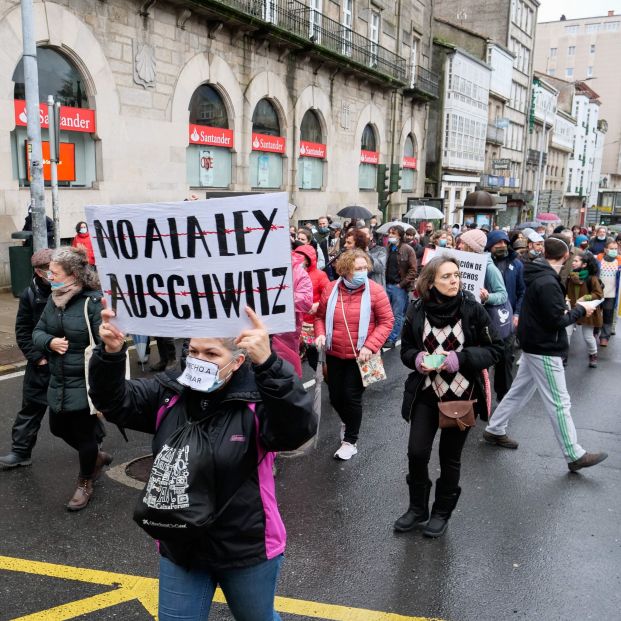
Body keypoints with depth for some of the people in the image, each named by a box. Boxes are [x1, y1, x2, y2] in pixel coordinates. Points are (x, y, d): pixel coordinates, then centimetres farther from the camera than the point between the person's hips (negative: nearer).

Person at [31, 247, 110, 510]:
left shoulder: (93, 302, -20)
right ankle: (97, 457, 45)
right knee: (59, 428, 20)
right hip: (58, 382, 8)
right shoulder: (53, 299, 3)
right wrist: (49, 342, -12)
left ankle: (85, 484, 33)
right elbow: (37, 332, 8)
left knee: (84, 434, 8)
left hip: (85, 384, -8)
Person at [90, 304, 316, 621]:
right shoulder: (168, 395, -5)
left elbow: (299, 428, -37)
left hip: (247, 550, -3)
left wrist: (267, 364, -51)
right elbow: (114, 401, -9)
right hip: (179, 548, 3)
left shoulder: (255, 402, -21)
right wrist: (111, 355, -30)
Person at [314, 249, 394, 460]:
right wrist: (320, 334, -11)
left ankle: (350, 440, 22)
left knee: (352, 397, 1)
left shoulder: (374, 290, -13)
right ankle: (347, 421, 47)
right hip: (334, 354, 3)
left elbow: (387, 321, -10)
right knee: (335, 396, 14)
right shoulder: (331, 289, -4)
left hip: (359, 355, -3)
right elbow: (320, 316, 8)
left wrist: (370, 346, -19)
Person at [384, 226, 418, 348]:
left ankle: (392, 339, 9)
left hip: (399, 287, -5)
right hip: (386, 285, 5)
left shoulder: (407, 250, -6)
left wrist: (402, 284, -12)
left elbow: (413, 270, -10)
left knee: (397, 315, 3)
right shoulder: (388, 248, 11)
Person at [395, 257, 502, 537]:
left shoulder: (472, 309, -11)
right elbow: (406, 349, 5)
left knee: (450, 458, 11)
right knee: (416, 452, -1)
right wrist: (417, 359, -18)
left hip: (461, 395, -1)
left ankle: (442, 512, 33)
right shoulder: (417, 311, -6)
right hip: (426, 393, 1)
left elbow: (494, 349, -7)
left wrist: (460, 358, -22)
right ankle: (417, 509, 24)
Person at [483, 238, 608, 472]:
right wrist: (580, 310, -8)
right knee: (559, 403, -2)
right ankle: (575, 456, 7)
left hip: (534, 345, 10)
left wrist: (567, 308, 1)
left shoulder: (537, 276, 8)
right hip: (545, 350, -10)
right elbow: (557, 321, -22)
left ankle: (494, 430, 27)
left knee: (519, 391, 18)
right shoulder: (547, 282, -22)